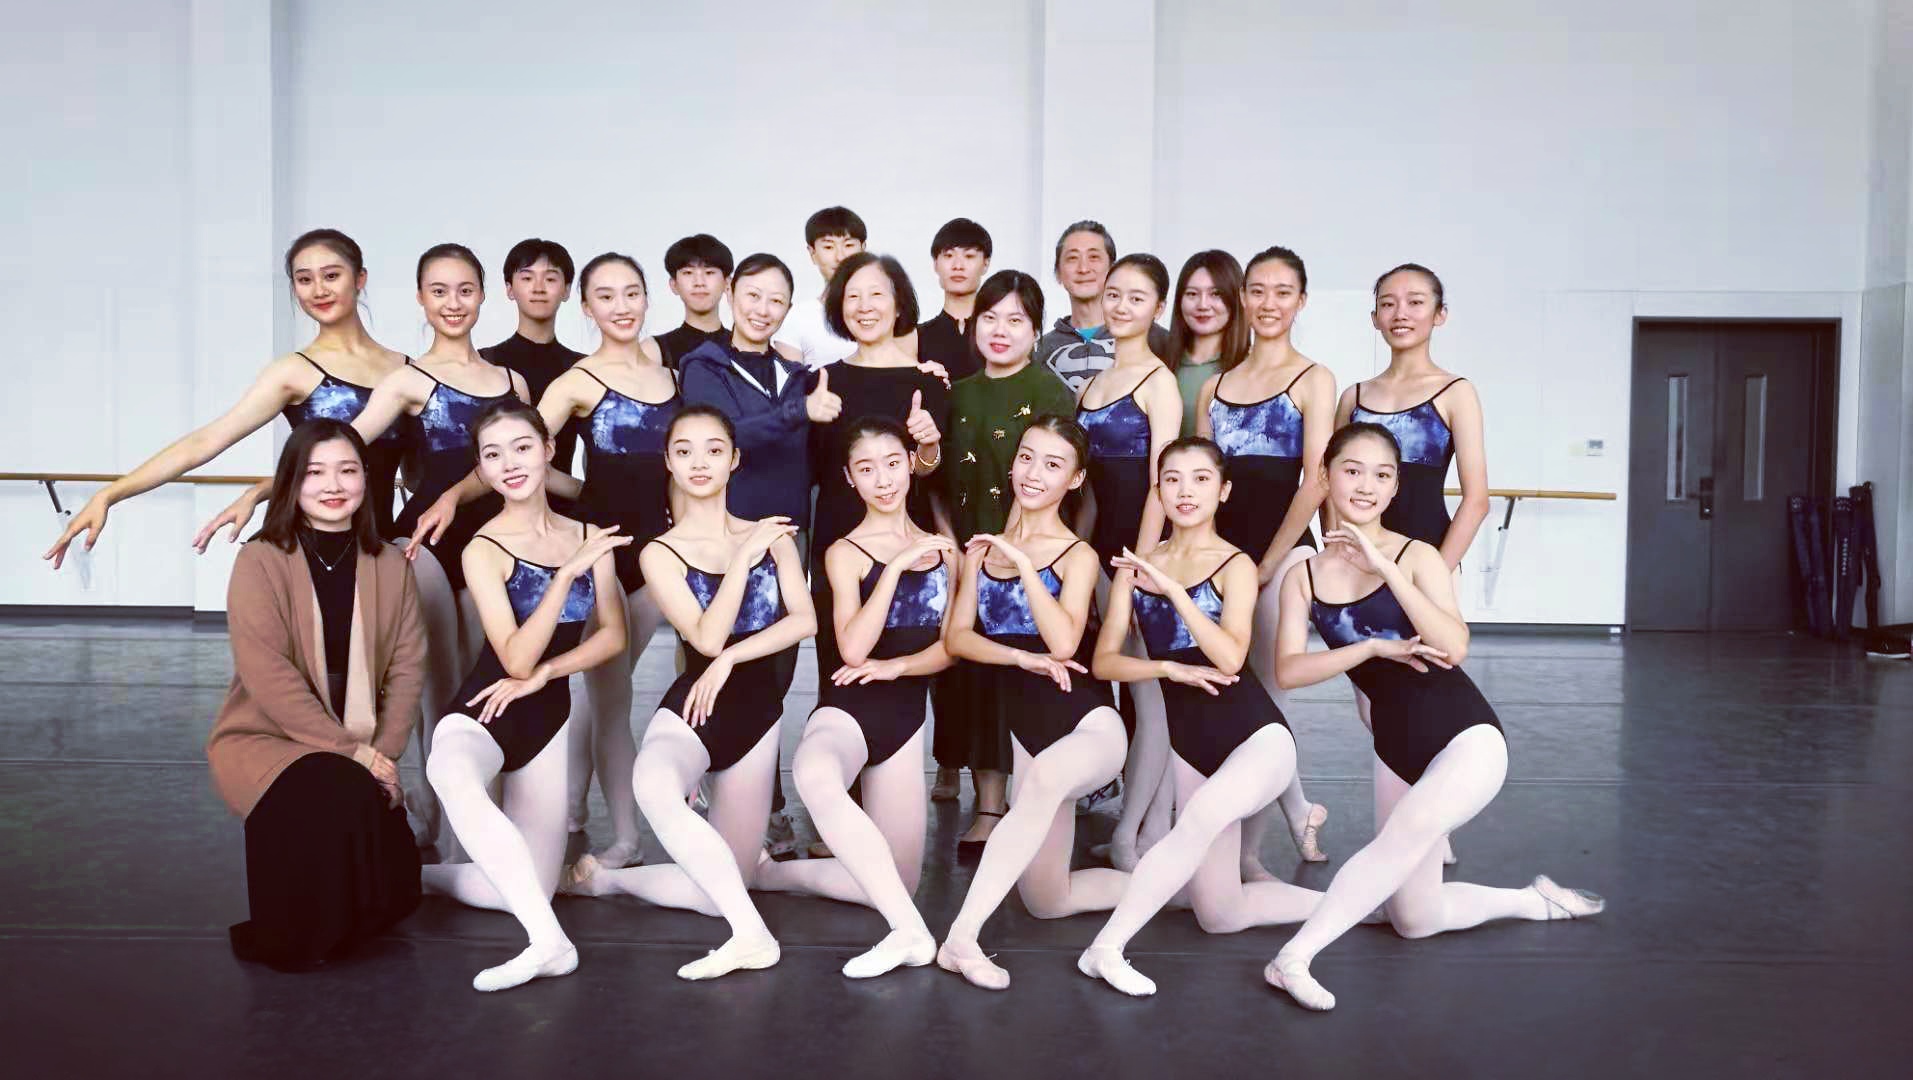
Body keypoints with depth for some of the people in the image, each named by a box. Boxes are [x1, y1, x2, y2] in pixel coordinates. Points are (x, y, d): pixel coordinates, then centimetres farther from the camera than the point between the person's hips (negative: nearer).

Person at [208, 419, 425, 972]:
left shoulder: (390, 566, 4)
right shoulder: (261, 561, -9)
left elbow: (407, 667, 1)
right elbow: (267, 677, -17)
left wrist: (381, 752, -13)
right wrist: (350, 750, -21)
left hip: (360, 751, 4)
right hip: (263, 739, -4)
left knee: (395, 884, -16)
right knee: (340, 798, -35)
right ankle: (294, 939, -9)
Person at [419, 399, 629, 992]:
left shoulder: (586, 537, 5)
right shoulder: (484, 550, -9)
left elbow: (612, 635, 4)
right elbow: (515, 658, -18)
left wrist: (543, 673, -12)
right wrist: (568, 572, -27)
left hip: (549, 715, 5)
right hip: (482, 711, -5)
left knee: (532, 888, -2)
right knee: (451, 776, -44)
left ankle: (414, 874, 24)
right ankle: (549, 940, -45)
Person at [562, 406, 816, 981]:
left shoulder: (771, 534, 8)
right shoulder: (660, 554, 1)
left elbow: (804, 619, -4)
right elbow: (707, 637, -11)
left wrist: (730, 659, -13)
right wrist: (744, 558, -14)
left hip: (757, 714, 3)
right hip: (692, 707, -3)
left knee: (725, 888, 2)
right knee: (654, 785, -41)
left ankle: (605, 877, 25)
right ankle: (752, 934, -35)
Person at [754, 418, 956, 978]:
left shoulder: (942, 548, 10)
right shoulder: (846, 553, -4)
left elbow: (951, 646, 8)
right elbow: (853, 648, -18)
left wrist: (898, 665, -11)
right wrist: (896, 566, -23)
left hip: (907, 711, 6)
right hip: (849, 705, -5)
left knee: (898, 881, 2)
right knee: (815, 772, -44)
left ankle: (774, 872, 20)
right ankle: (910, 932, -39)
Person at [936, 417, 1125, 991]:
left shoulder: (1077, 554, -4)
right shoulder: (984, 548, 10)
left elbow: (1063, 644, -19)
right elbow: (957, 637, 1)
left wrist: (1022, 562, -19)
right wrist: (1022, 658, -14)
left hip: (1088, 721, -5)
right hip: (1027, 723, 5)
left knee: (1046, 776, -42)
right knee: (1046, 901, 3)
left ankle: (962, 937, -37)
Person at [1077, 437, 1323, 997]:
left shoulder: (1235, 565, -4)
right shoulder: (1136, 565, 7)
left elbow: (1230, 658, -19)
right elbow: (1104, 660, 3)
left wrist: (1172, 588, -24)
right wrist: (1168, 667, -13)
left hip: (1257, 733, -4)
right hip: (1188, 740, 4)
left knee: (1204, 813, -37)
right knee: (1220, 915, 2)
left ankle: (1107, 946, -27)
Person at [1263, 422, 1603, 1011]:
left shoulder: (1417, 556, -8)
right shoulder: (1302, 578, 0)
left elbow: (1454, 646, -22)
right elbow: (1288, 671, -11)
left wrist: (1385, 566, -24)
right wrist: (1375, 648, -21)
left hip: (1467, 736, -4)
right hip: (1395, 747, 5)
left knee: (1406, 834, -35)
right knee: (1414, 919, 10)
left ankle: (1294, 957, -26)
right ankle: (1535, 901, 36)